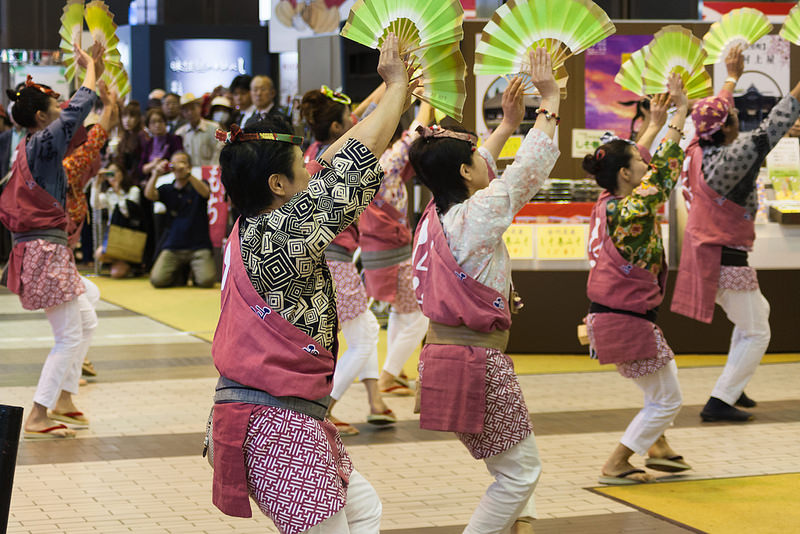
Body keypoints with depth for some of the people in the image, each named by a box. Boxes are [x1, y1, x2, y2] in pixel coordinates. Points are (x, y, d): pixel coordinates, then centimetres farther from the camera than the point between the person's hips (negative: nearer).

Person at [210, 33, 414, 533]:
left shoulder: (252, 228, 9)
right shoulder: (283, 233, -18)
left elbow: (333, 165, 17)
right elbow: (352, 165, -17)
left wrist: (392, 99, 19)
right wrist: (396, 86, -5)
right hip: (280, 422, -10)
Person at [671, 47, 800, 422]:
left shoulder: (698, 151, -1)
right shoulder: (728, 161, -25)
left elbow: (717, 111, 17)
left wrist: (733, 77, 30)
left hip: (706, 252, 10)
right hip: (726, 260, -10)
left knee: (759, 310, 26)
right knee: (755, 333, 2)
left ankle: (732, 388, 29)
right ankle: (720, 402, -1)